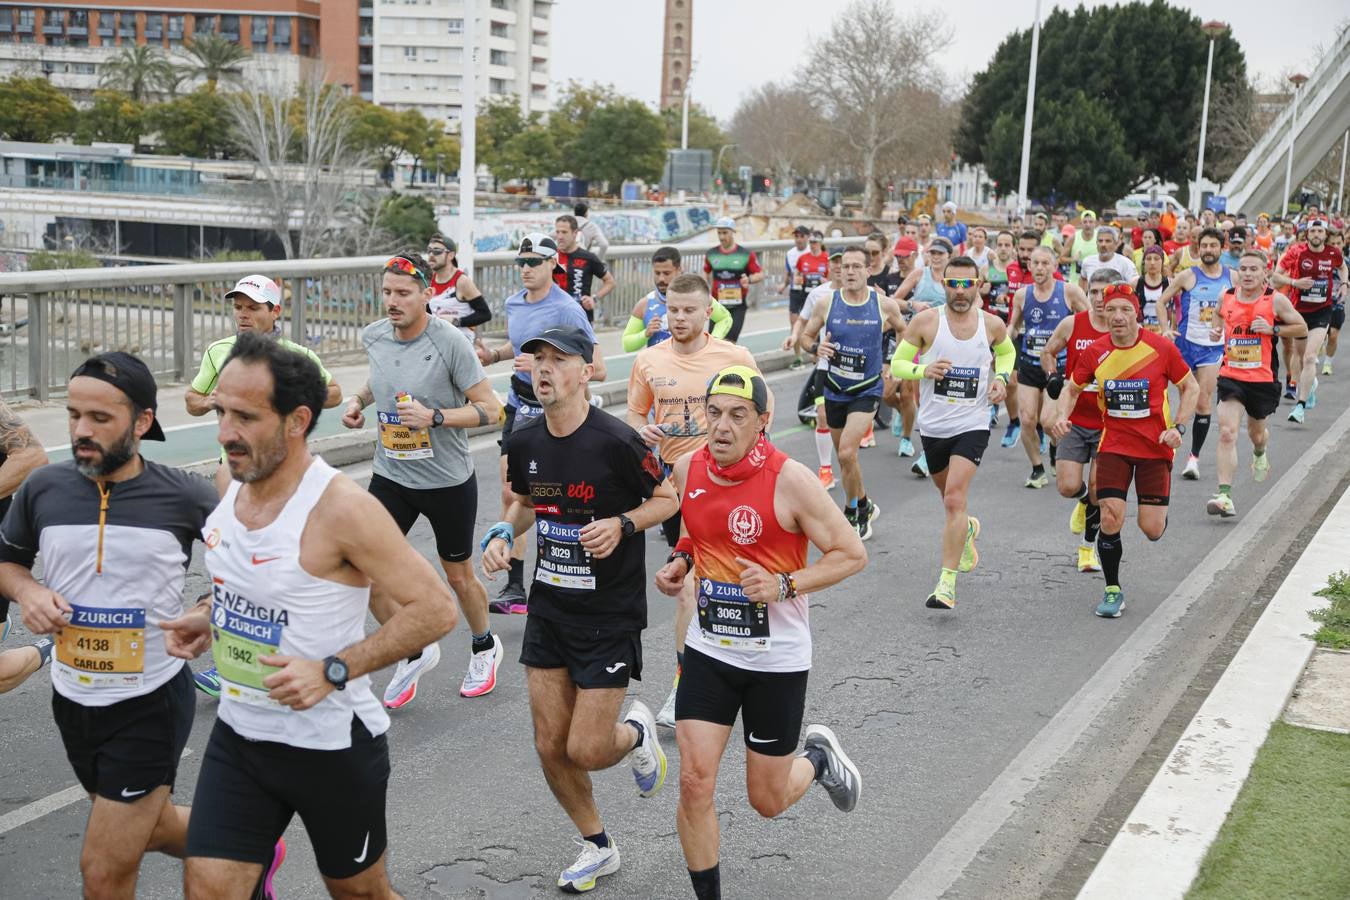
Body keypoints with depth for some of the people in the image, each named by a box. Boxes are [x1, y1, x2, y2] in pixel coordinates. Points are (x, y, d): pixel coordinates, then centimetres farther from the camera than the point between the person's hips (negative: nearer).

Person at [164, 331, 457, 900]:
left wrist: (334, 671, -27)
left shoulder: (341, 508, -23)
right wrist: (206, 617, 0)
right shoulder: (233, 487, -1)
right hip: (239, 735, 6)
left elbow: (435, 609, -23)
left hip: (332, 744, -5)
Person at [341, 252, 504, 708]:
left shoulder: (450, 341, -18)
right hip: (390, 476, 4)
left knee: (458, 576, 13)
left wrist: (435, 417, -27)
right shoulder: (374, 336, -2)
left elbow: (489, 408, -15)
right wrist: (358, 400, 2)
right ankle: (415, 652, 19)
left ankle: (484, 647, 42)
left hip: (449, 481, -4)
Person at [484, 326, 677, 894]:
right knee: (551, 748, 8)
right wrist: (503, 533, -2)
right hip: (548, 608, 6)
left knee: (586, 750, -5)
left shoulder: (615, 441, -19)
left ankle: (636, 732, 31)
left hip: (611, 614, -5)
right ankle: (598, 848, 31)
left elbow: (668, 499, -6)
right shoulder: (525, 442, -2)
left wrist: (621, 525, -22)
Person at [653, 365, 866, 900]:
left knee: (767, 800, 9)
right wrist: (680, 562, 0)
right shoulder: (688, 469, -2)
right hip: (709, 649, 4)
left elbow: (852, 554, -12)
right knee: (695, 782, -5)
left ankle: (819, 758, 42)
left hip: (777, 658, -3)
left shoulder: (790, 480, -18)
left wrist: (784, 585, -24)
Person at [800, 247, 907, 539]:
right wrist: (816, 348, -15)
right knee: (844, 457, 15)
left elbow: (903, 330, 13)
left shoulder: (885, 305, -7)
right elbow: (805, 336, 6)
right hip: (835, 390, 3)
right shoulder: (826, 304, -5)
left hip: (867, 391, -3)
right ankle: (864, 507, 39)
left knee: (847, 452, -19)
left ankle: (852, 513, 0)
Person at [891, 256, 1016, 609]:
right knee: (948, 494, 20)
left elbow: (1006, 351, 21)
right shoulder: (925, 321, -6)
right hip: (933, 425, 2)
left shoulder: (993, 324, -1)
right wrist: (923, 370, -21)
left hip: (972, 425, -2)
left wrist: (1001, 377, 1)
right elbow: (896, 364, -1)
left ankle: (947, 582, -16)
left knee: (955, 497, -17)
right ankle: (967, 529, 57)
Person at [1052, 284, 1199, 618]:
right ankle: (1112, 590, 8)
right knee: (1110, 519, -13)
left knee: (1151, 530, -4)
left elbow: (1190, 388, 2)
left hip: (1155, 447, -1)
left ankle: (1160, 513, 36)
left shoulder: (1162, 348, -10)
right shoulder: (1095, 352, -5)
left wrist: (1178, 427, -10)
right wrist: (1062, 416, -8)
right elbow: (1072, 388, 11)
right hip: (1114, 444, 1)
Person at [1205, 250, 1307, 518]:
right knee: (1227, 433, -16)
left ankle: (1260, 454, 59)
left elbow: (1302, 328, 2)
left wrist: (1273, 329, -14)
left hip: (1263, 378, 0)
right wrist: (1216, 330, 1)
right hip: (1231, 376, 1)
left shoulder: (1276, 300, -7)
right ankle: (1225, 496, -20)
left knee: (1256, 432, 20)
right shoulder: (1226, 297, 0)